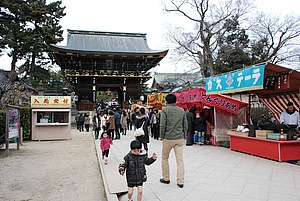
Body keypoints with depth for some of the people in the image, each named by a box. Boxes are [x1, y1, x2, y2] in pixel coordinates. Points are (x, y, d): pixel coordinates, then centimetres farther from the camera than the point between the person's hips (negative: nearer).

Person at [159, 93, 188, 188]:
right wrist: (183, 136, 15)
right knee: (180, 160, 5)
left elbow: (162, 125, -11)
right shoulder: (182, 110, 6)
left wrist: (162, 137, 0)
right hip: (179, 139, 3)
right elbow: (185, 125, 7)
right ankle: (180, 181, 7)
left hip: (168, 138, -3)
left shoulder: (165, 110, -7)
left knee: (165, 158, 15)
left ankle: (166, 178, 24)